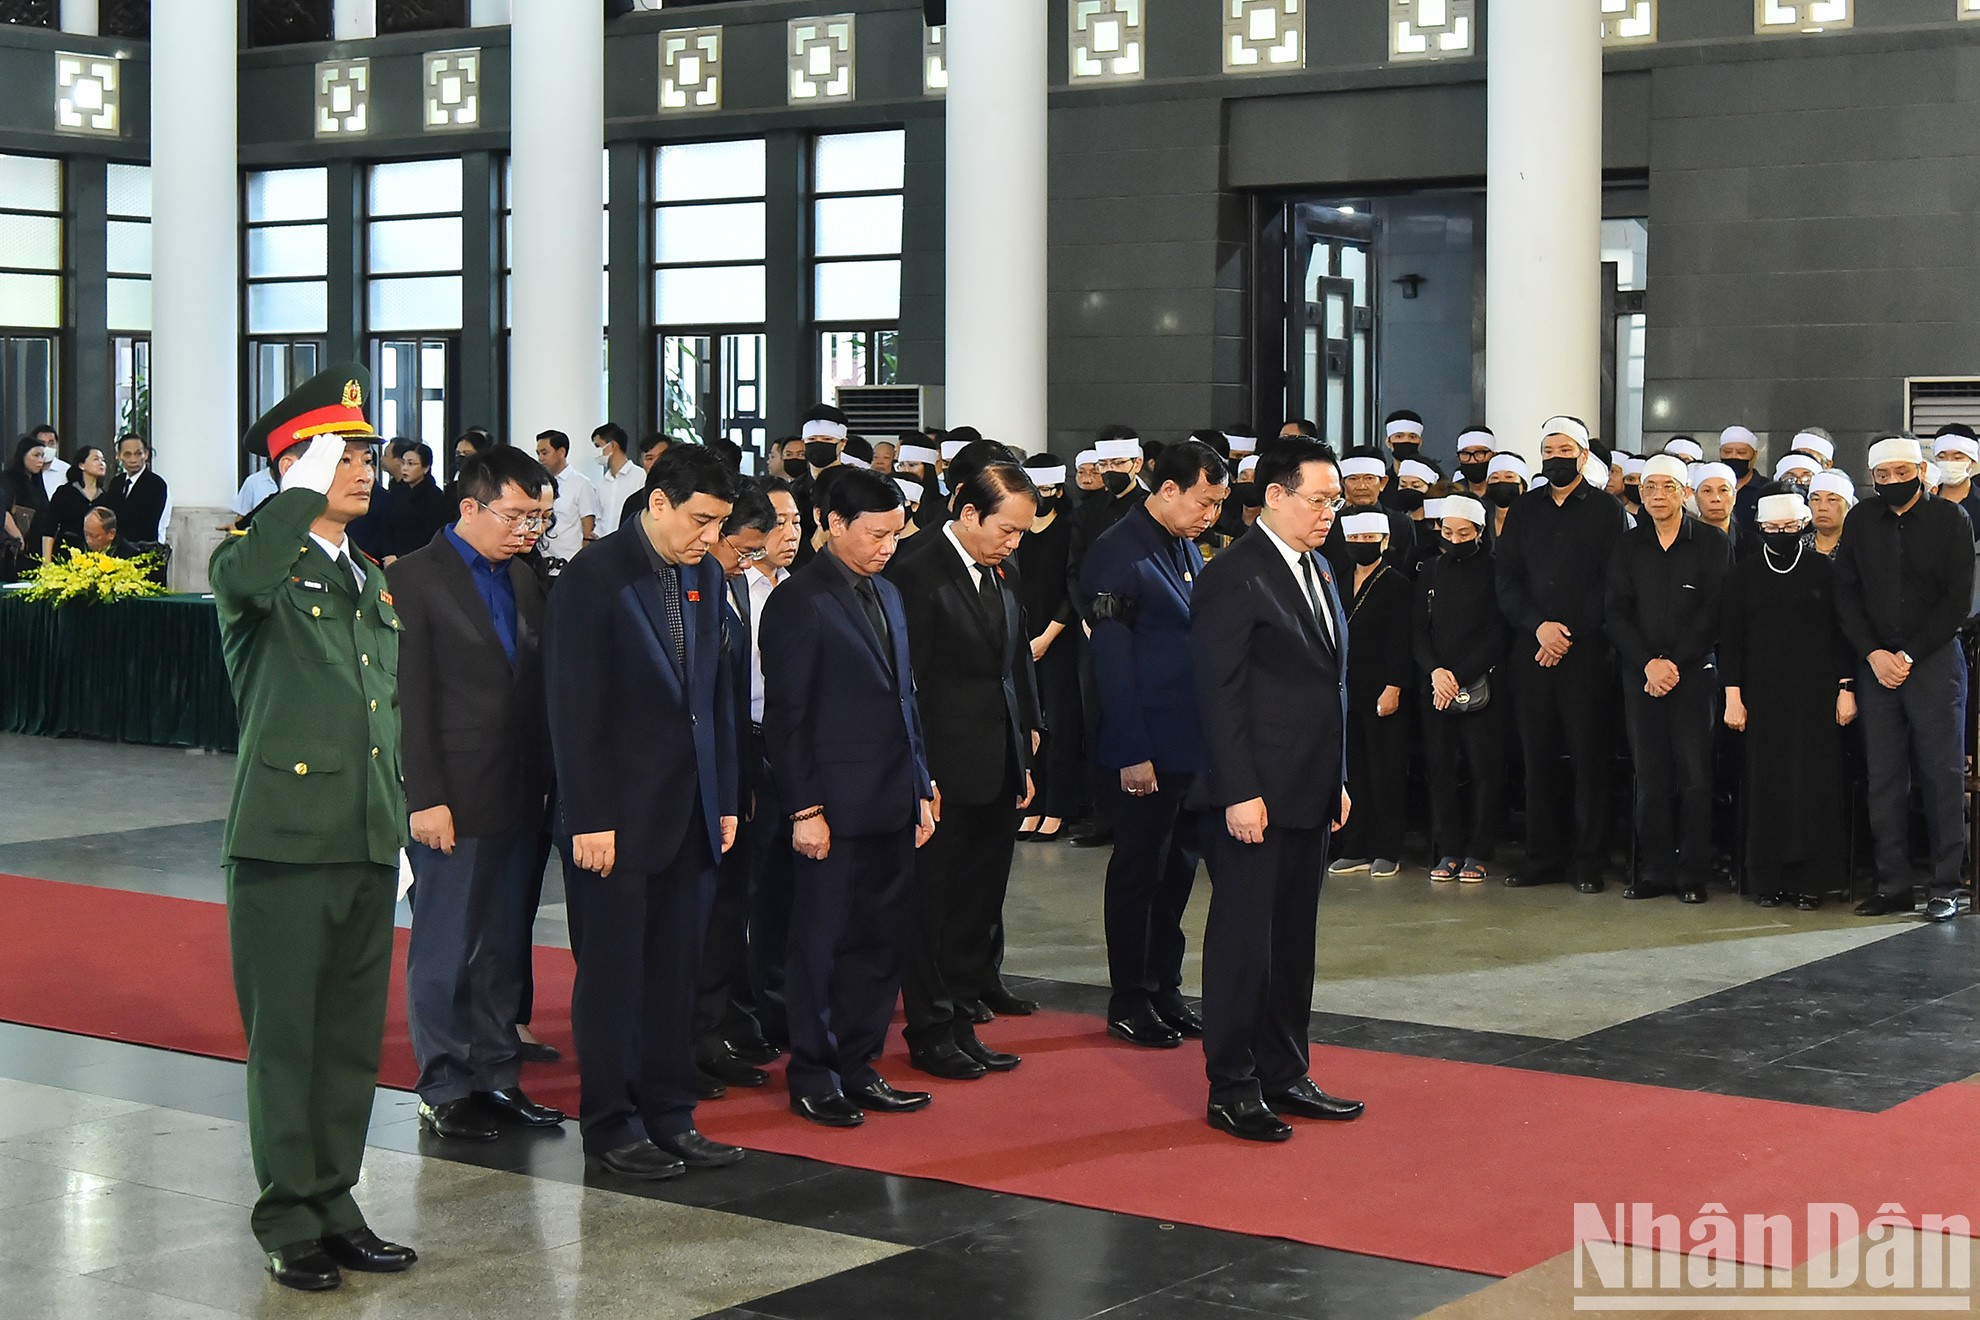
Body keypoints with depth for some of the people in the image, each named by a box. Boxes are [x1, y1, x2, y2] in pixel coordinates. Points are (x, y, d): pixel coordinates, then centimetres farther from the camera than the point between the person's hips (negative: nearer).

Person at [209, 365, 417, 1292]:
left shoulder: (374, 584, 18)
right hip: (286, 839, -7)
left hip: (369, 842, 7)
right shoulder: (263, 558, -5)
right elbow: (242, 578, -32)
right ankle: (289, 1223, 10)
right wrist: (305, 490, -21)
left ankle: (334, 1204, 21)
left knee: (353, 1038, 11)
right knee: (286, 1035, 0)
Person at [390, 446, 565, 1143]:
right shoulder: (414, 577, -7)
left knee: (501, 946, 12)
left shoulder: (522, 581, 14)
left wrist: (543, 784, 7)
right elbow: (410, 699, -11)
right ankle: (444, 1091, 11)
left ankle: (496, 1078, 21)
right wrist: (425, 798, -14)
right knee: (444, 948, 2)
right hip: (453, 798, -7)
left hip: (515, 797, 7)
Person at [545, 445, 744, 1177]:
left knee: (676, 971, 10)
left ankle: (669, 1116, 19)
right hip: (618, 812, -6)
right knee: (612, 973, 3)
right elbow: (574, 709, -13)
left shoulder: (706, 576, 10)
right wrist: (589, 819, -16)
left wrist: (724, 800, 12)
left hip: (689, 810, 6)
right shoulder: (594, 577, -11)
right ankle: (609, 1126, 13)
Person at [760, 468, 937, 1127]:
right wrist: (804, 810, -15)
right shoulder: (798, 601, -9)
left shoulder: (887, 594, 15)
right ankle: (813, 1078, 13)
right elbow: (786, 717, -11)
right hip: (835, 807, -7)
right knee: (823, 946, 3)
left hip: (891, 802, 7)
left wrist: (921, 788, 16)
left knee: (882, 942, 10)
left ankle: (857, 1068, 21)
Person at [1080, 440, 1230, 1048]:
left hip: (1194, 741, 8)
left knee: (1178, 866, 15)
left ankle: (1164, 989, 25)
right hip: (1149, 747, -8)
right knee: (1139, 870, 2)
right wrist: (1132, 753, -18)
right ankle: (1129, 1001, 13)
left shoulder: (1187, 547, 12)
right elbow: (1112, 663, -17)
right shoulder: (1118, 554, -15)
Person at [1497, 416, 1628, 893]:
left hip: (1587, 652, -3)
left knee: (1588, 756, -2)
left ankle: (1588, 862, 3)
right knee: (1538, 755, 5)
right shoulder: (1524, 510, 13)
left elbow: (1610, 585, -3)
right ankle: (1543, 858, 11)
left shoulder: (1605, 511, 3)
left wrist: (1570, 635, -11)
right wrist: (1538, 626, -8)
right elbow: (1506, 580, 8)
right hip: (1531, 652, 3)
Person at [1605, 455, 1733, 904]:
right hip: (1641, 673, 3)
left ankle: (1693, 874, 0)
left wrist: (1675, 663, -11)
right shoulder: (1628, 547, 11)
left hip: (1694, 671, -3)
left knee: (1695, 774, -5)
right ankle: (1654, 870, 8)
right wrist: (1648, 663, -8)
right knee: (1650, 775, 2)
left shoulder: (1713, 543, 2)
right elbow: (1616, 612, 5)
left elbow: (1714, 610, -4)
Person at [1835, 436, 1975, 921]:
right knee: (1885, 778, 2)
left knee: (1940, 773, -4)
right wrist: (1873, 653, -6)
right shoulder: (1860, 521, 9)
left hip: (1934, 660, -3)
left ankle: (1946, 886, 0)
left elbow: (1959, 600, -4)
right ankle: (1893, 885, 7)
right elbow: (1846, 594, 8)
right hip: (1875, 663, 3)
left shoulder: (1949, 519, -1)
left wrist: (1909, 655, -10)